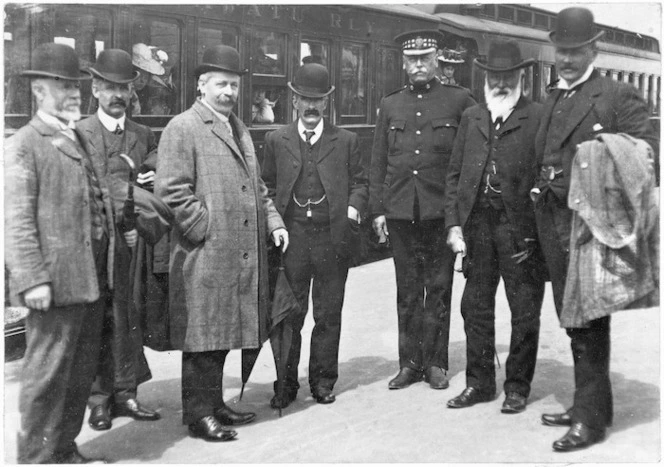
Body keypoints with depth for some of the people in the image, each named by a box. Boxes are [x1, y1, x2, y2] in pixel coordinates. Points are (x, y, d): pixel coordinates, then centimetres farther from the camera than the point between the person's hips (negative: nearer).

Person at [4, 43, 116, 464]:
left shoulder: (79, 140, 18)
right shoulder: (23, 146, -7)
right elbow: (17, 221, -14)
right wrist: (32, 280, -20)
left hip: (93, 282, 8)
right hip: (56, 283, -8)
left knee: (82, 373, 16)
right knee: (48, 375, 1)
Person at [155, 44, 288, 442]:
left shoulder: (239, 128, 20)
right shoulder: (182, 129, -6)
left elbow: (257, 184, 24)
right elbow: (171, 189, -14)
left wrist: (273, 220, 11)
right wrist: (206, 228, -15)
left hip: (244, 254, 8)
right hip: (206, 256, -7)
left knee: (224, 333, 14)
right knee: (203, 336, -1)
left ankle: (215, 403, 26)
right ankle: (199, 413, 11)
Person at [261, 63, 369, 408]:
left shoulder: (346, 140, 8)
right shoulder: (276, 140, 10)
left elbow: (360, 182, 10)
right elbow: (267, 185, 13)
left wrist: (354, 207, -8)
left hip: (333, 238, 0)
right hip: (291, 237, 0)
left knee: (328, 315, 8)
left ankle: (323, 381, 21)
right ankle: (286, 384, 15)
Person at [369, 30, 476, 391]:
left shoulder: (459, 100, 3)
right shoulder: (390, 105, 12)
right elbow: (378, 161, 12)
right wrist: (377, 209, 7)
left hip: (442, 211, -2)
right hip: (401, 212, 2)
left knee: (438, 289, 6)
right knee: (407, 292, 8)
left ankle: (435, 363, 16)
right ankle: (410, 363, 18)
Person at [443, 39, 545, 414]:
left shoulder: (538, 117, -2)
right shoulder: (471, 118, 13)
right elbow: (454, 173, 11)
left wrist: (535, 228, -13)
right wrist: (454, 223, 2)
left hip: (520, 225, -4)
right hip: (477, 223, 5)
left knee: (525, 311, 5)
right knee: (475, 306, 11)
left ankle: (518, 386, 20)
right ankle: (479, 382, 25)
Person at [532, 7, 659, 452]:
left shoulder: (620, 97, -6)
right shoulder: (553, 101, 17)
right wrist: (541, 202, 10)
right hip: (554, 225, 7)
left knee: (589, 326, -2)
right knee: (573, 321, 14)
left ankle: (591, 418, 9)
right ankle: (590, 404, 27)